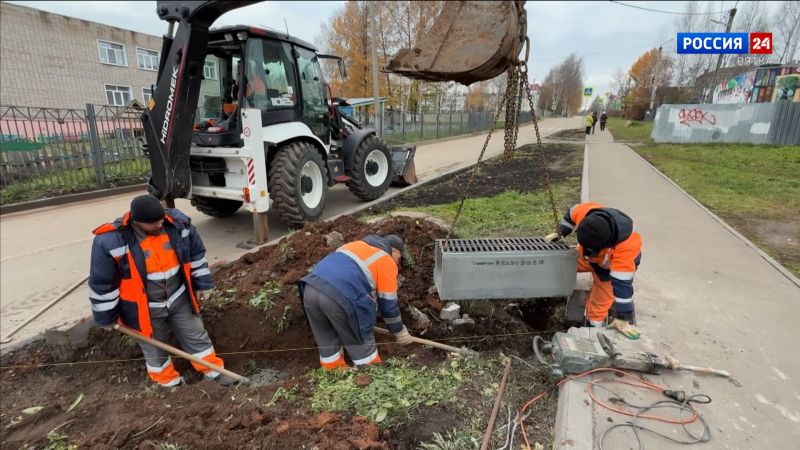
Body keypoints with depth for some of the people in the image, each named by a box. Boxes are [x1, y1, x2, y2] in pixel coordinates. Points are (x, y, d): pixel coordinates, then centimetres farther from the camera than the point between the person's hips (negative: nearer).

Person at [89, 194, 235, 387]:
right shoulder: (110, 241, -24)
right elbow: (102, 284, -12)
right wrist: (106, 317, -3)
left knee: (197, 336, 15)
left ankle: (213, 371, 34)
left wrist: (201, 283, 7)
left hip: (179, 299, 2)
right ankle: (169, 381, 43)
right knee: (155, 349, 19)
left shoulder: (178, 223, -15)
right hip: (143, 310, -2)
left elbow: (196, 253, 1)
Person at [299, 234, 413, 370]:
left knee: (327, 340, 25)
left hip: (311, 289, 7)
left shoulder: (357, 245, 31)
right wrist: (399, 331, 27)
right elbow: (388, 303, 12)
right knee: (360, 341, 15)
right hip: (339, 297, -7)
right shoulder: (387, 263, 10)